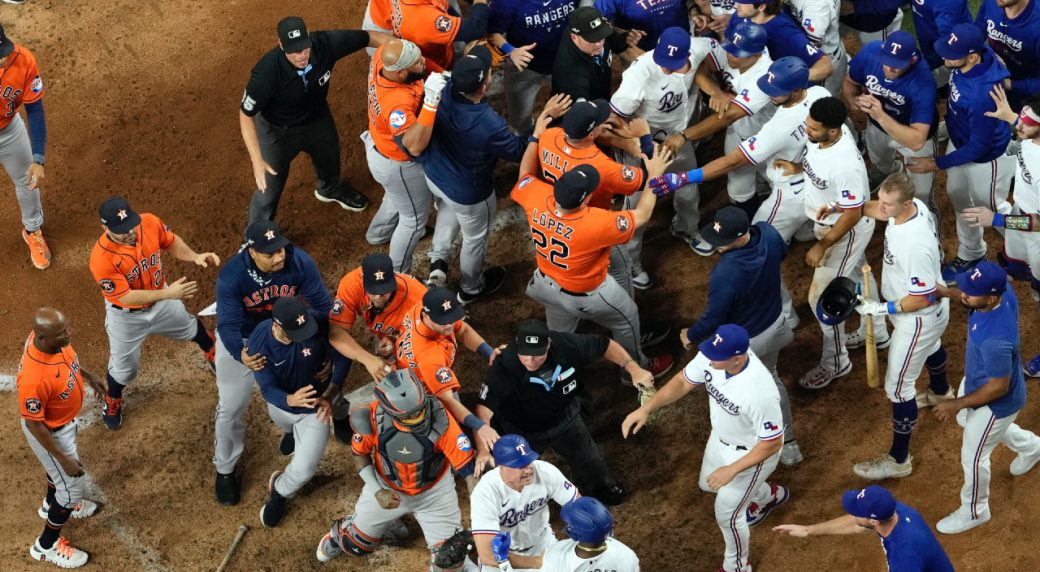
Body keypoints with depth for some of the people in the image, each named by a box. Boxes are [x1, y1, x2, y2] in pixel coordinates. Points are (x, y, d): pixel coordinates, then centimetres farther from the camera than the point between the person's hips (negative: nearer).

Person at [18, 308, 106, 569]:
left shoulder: (47, 336, -23)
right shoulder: (33, 379, -45)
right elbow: (34, 425, -30)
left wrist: (88, 375, 18)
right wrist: (64, 459, -22)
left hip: (65, 420, 7)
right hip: (50, 432, -7)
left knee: (58, 467, 35)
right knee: (74, 485, 13)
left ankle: (53, 504, 66)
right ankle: (46, 546, 37)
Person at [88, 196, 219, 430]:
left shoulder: (150, 223, -27)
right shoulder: (101, 259, -40)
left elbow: (172, 243, -7)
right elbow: (126, 297, -34)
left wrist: (195, 257, -25)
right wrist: (168, 293, -41)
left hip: (161, 300, 4)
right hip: (126, 316, -4)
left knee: (191, 328, 31)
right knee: (124, 367, 16)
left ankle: (213, 354, 66)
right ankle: (112, 401, 51)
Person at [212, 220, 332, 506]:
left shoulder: (300, 262, -30)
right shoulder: (231, 277, -36)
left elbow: (322, 305, -20)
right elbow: (228, 325, -35)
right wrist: (241, 355, -56)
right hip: (241, 340, -2)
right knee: (231, 407, 5)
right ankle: (225, 470, 29)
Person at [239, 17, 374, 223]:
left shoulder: (325, 44, -35)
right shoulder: (266, 73, -43)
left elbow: (370, 37, -23)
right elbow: (246, 115, -29)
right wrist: (257, 160, -35)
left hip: (317, 119, 5)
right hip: (278, 130, -5)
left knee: (329, 159, 32)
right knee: (269, 186, 9)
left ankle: (330, 189, 69)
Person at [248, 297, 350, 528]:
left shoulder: (320, 323, -36)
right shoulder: (258, 343, -34)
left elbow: (343, 358, -20)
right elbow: (267, 388, -29)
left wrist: (330, 394, -33)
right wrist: (291, 400, -52)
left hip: (315, 406, -1)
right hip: (281, 403, 1)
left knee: (303, 470, -4)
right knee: (288, 425, 36)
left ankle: (280, 492, 31)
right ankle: (293, 431, 75)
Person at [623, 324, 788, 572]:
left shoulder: (760, 392, -44)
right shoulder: (712, 356, -26)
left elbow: (772, 443, -31)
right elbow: (683, 382, -7)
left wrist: (731, 470, -30)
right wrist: (646, 409, -17)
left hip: (752, 452, -7)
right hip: (720, 438, 8)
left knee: (726, 514, 8)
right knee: (709, 485, 32)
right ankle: (771, 496, 59)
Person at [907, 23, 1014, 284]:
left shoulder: (983, 95, -45)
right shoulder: (977, 53, -22)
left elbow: (978, 148, -31)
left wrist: (937, 164, -22)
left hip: (987, 157, -8)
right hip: (959, 141, 8)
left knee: (991, 208, 20)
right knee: (959, 197, 28)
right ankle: (970, 255, 53)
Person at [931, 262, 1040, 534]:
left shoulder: (996, 340, -47)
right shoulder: (1003, 291, -25)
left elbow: (998, 388, -32)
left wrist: (958, 404, -20)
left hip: (997, 402, -9)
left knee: (972, 458, 15)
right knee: (965, 420, 37)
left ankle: (974, 511, 45)